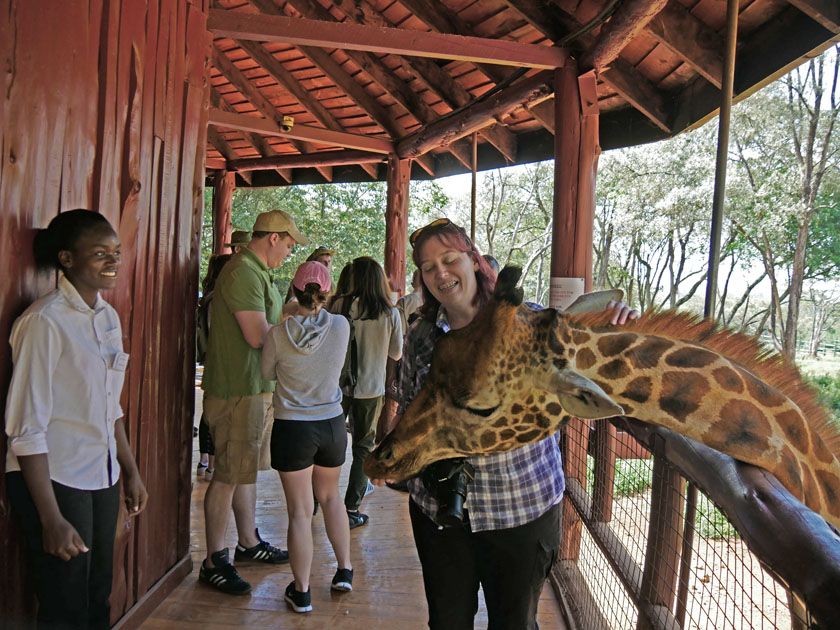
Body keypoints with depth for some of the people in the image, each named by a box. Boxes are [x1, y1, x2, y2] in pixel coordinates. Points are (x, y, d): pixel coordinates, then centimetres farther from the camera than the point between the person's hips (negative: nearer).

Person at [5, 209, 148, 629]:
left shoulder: (108, 316, 6)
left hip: (103, 478, 7)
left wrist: (131, 472, 15)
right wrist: (51, 519, -17)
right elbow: (27, 429, -17)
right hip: (54, 481, -6)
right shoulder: (44, 322, -16)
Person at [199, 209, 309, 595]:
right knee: (228, 475, -1)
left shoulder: (258, 273, 17)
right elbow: (258, 336, -22)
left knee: (246, 469, 19)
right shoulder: (242, 272, -17)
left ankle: (248, 543, 33)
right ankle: (214, 562, 13)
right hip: (236, 390, -10)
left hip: (256, 388, 10)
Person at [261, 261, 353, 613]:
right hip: (333, 425, 3)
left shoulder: (279, 333, -13)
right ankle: (344, 570, 33)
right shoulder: (341, 326, -10)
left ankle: (301, 591, 20)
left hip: (293, 428, -2)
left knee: (300, 511, 8)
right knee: (330, 495, 25)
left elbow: (267, 373, 3)